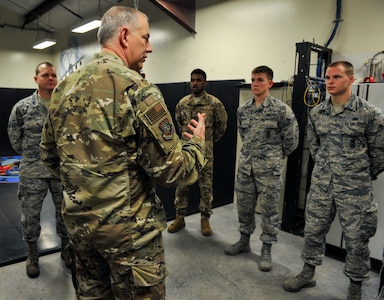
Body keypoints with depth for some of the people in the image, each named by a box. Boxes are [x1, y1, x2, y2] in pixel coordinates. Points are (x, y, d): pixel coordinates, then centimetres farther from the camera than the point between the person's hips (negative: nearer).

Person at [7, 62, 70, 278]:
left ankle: (66, 248, 35)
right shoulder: (22, 107, -3)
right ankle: (32, 253, 34)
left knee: (65, 212, 13)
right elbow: (15, 139, 6)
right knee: (30, 215, 11)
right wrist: (33, 156, 7)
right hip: (32, 172, 0)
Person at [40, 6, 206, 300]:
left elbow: (49, 155, 12)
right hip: (129, 228, -6)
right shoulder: (137, 89, -19)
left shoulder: (63, 88, 3)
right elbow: (171, 170, -19)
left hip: (78, 221, 7)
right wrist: (197, 142, -1)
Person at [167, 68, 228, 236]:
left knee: (206, 186, 6)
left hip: (205, 152, -3)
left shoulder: (214, 103, -6)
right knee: (181, 184, 8)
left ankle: (205, 219, 21)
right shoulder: (182, 103, 4)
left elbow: (222, 125, 5)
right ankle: (180, 218, 22)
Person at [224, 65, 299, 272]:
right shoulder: (242, 109, 6)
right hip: (245, 165, 5)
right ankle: (244, 240, 34)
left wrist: (276, 156, 6)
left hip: (269, 168, -5)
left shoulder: (281, 109, -9)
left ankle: (266, 250, 21)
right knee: (244, 205, 14)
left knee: (269, 209, 5)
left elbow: (292, 139, -3)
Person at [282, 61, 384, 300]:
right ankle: (308, 274, 34)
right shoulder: (316, 113, 3)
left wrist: (363, 178, 8)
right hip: (320, 186, 4)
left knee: (357, 240, 9)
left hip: (355, 190, -3)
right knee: (313, 231, 13)